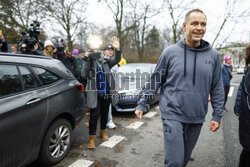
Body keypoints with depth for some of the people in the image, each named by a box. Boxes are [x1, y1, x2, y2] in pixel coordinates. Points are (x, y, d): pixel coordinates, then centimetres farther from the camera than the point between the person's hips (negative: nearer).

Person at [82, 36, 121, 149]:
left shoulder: (105, 60, 5)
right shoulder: (89, 61, -3)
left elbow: (116, 60, -9)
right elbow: (84, 75, -16)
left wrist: (117, 49, -25)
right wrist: (87, 60, -21)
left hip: (106, 92, 3)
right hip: (95, 93, -3)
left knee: (105, 113, 16)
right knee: (94, 115, -4)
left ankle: (103, 131, 37)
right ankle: (92, 138, 9)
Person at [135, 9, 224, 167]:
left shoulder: (213, 55, 2)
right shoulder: (170, 52, -4)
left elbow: (217, 88, 7)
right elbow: (155, 81, 1)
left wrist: (217, 116, 6)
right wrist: (142, 104, 1)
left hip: (197, 118, 3)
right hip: (172, 115, -3)